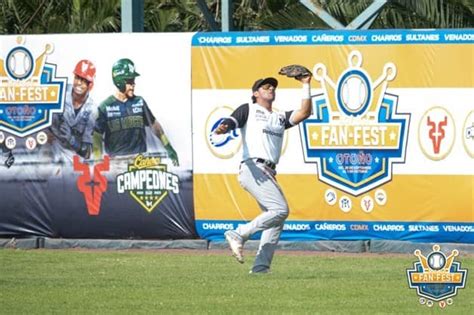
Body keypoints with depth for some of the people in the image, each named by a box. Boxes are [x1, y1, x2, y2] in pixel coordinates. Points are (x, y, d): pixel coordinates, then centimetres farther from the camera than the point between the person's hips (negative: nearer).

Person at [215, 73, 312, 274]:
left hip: (268, 174, 8)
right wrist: (223, 128, -30)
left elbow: (304, 113, 14)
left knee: (276, 220, 1)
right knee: (280, 210, -22)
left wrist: (306, 86, 12)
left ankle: (261, 265, -1)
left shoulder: (280, 118, 27)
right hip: (252, 167, -8)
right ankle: (238, 235, -17)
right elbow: (231, 122, -6)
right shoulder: (248, 110, 12)